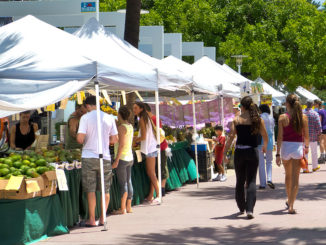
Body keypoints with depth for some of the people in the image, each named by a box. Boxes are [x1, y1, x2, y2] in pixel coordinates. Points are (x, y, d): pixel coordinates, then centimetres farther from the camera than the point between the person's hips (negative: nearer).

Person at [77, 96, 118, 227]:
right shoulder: (109, 118, 5)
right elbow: (114, 139, 7)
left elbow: (80, 138, -13)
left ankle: (92, 219, 4)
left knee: (91, 190, 2)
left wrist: (84, 142, 9)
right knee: (105, 190, 10)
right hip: (105, 157, 3)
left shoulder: (85, 118, -6)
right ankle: (102, 218, 13)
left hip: (89, 157, -2)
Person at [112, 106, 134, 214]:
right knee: (128, 182, 11)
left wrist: (116, 160, -18)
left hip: (122, 157, -8)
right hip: (130, 157, 8)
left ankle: (122, 209, -3)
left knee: (123, 184, -5)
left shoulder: (121, 127, -15)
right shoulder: (130, 126, 10)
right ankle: (128, 207, 16)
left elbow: (121, 145, -19)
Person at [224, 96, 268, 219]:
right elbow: (265, 137, 7)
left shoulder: (236, 120, -3)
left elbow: (231, 137, -10)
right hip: (253, 152, 0)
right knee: (251, 181, 1)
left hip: (239, 152, 0)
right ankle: (249, 209, -13)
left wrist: (225, 153, -6)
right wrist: (265, 147, 28)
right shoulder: (258, 120, -1)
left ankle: (241, 207, 27)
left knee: (240, 181, 16)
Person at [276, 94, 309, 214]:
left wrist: (278, 154, -6)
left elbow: (280, 137, -9)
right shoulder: (303, 117, -2)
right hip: (298, 147, 0)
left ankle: (289, 200, 37)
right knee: (295, 178, 1)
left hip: (285, 146, 0)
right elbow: (306, 135, 4)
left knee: (288, 175, 21)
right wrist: (306, 147, 23)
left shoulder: (283, 117, -7)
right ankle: (291, 206, -6)